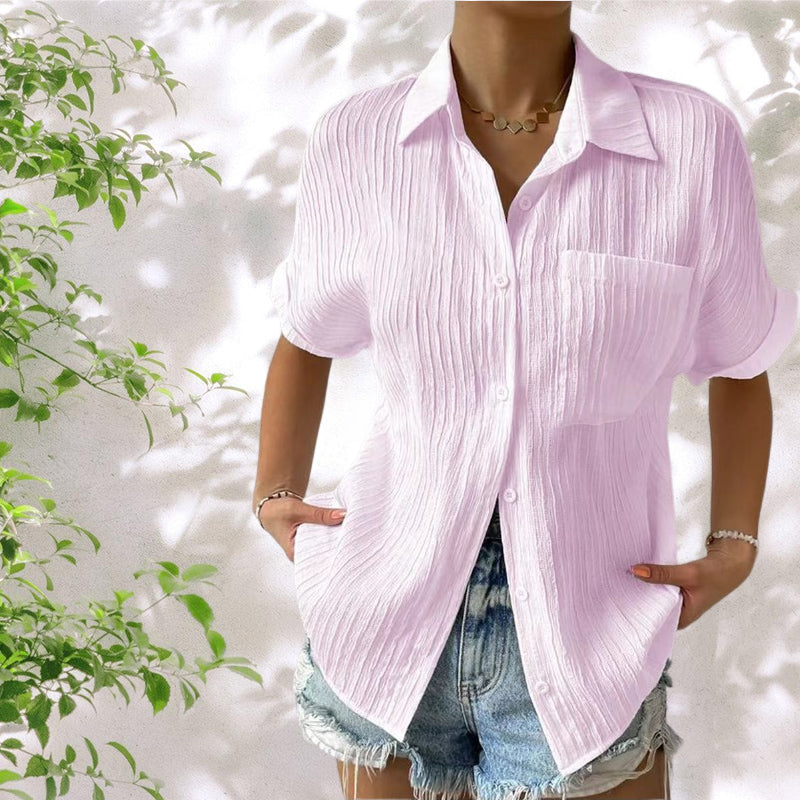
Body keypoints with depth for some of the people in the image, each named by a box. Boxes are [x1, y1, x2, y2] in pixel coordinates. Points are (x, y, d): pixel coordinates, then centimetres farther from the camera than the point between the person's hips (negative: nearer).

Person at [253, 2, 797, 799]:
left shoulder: (692, 139, -10)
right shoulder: (357, 142, -5)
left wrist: (732, 550, -1)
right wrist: (274, 500, 3)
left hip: (584, 639, -1)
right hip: (388, 628, 1)